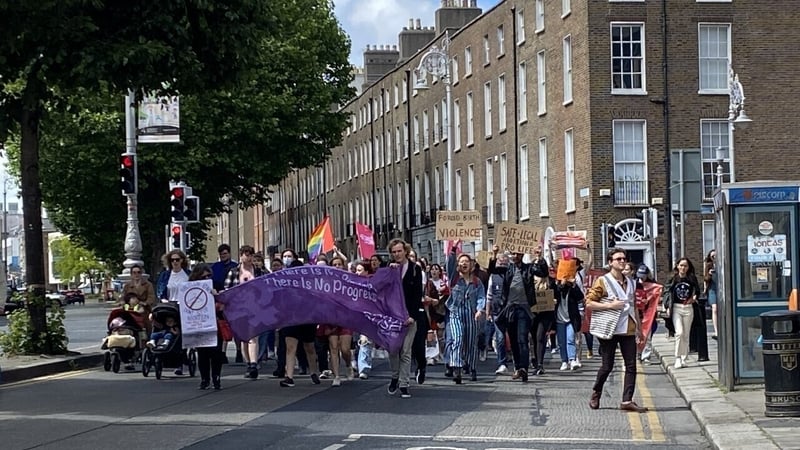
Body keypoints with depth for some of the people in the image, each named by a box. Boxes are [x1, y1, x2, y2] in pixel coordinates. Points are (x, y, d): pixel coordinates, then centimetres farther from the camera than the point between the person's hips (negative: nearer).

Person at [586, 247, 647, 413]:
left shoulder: (630, 282, 15)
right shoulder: (602, 281, -3)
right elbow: (589, 303, -8)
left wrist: (639, 328, 21)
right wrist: (609, 305, -18)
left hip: (628, 330, 5)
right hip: (610, 330, -5)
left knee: (631, 366, -3)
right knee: (607, 366, 1)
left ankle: (627, 400, -3)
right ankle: (596, 394, 23)